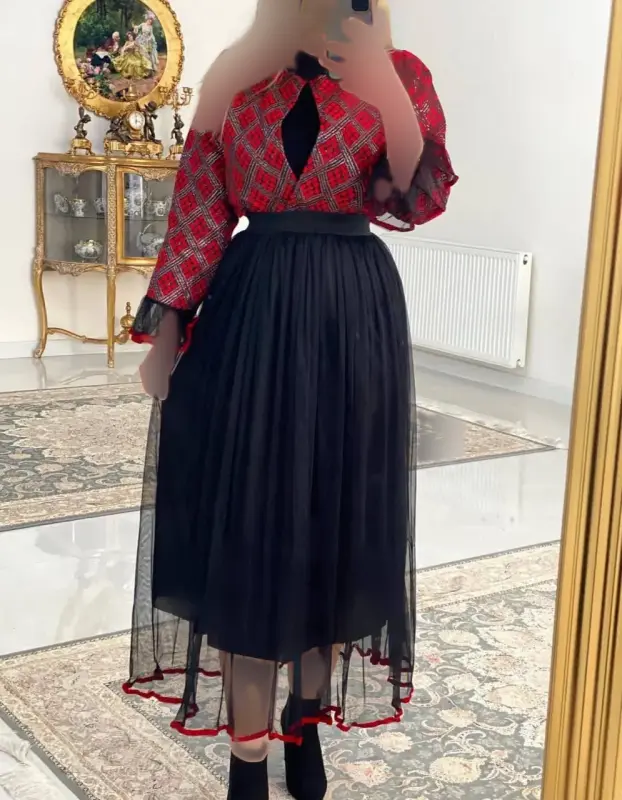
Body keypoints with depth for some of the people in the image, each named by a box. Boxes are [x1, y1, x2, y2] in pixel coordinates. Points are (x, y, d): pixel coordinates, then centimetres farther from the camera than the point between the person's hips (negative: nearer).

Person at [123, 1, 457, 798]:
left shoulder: (395, 72, 4)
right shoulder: (231, 76, 7)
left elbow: (421, 198, -5)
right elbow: (198, 210, 4)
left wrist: (392, 109, -19)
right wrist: (166, 320, -2)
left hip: (350, 316, 0)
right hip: (247, 314, 1)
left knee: (331, 515, 8)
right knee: (243, 518, 1)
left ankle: (306, 718, 29)